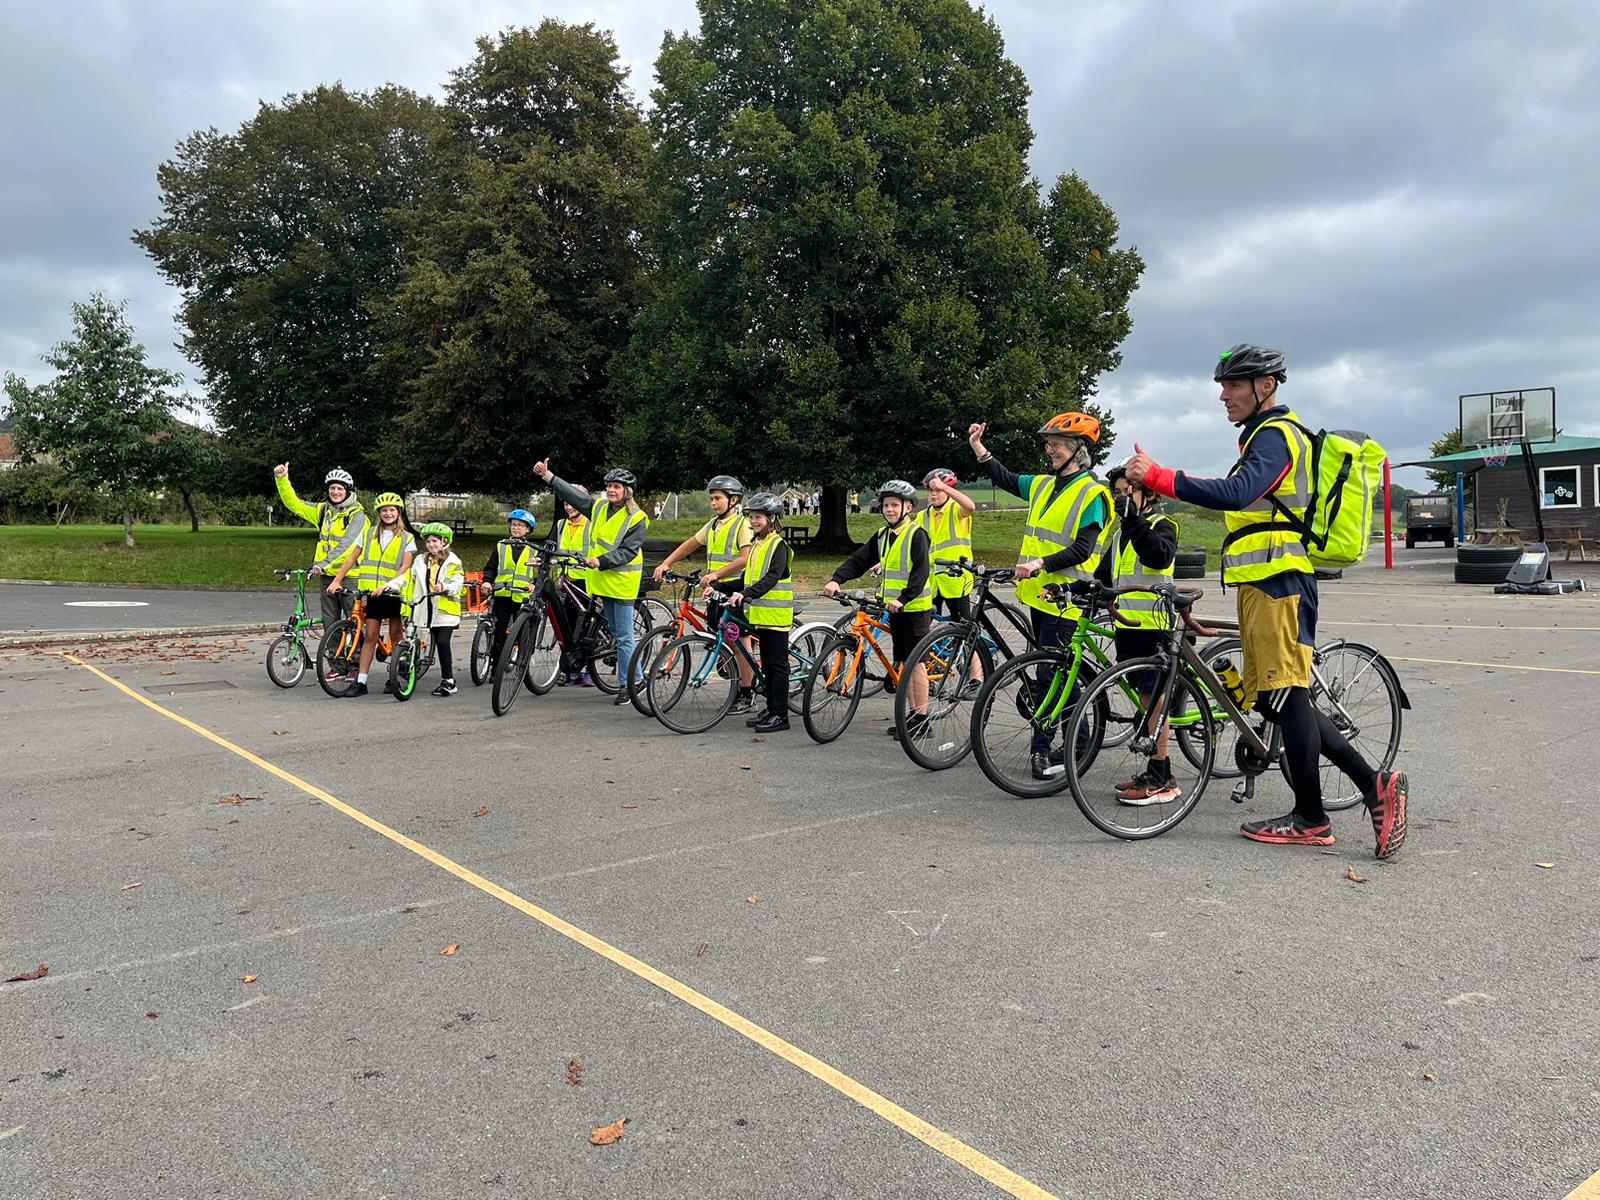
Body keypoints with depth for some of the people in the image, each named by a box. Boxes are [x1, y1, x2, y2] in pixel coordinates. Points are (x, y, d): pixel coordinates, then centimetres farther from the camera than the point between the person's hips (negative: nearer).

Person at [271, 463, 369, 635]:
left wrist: (325, 563, -30)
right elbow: (294, 503, 15)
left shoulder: (357, 514, -8)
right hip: (327, 575, 6)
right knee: (330, 625, 10)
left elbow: (348, 543, -20)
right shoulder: (323, 510, 12)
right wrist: (282, 479, 2)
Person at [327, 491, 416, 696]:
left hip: (395, 592, -2)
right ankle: (361, 682, 0)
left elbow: (405, 567, -7)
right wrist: (336, 580, 3)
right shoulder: (369, 534, 11)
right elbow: (353, 558, 11)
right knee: (370, 635, 0)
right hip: (372, 591, 2)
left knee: (395, 635, 5)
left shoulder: (406, 539, 3)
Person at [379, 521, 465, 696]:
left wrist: (444, 588, -29)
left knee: (443, 642, -14)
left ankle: (448, 680, -7)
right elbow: (407, 577, 8)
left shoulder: (453, 562, 0)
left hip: (446, 609, -5)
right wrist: (390, 585, -8)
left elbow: (457, 584, -10)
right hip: (428, 609, 5)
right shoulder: (420, 561, 15)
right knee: (435, 642, 7)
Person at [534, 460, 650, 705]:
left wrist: (601, 561, -25)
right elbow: (573, 494, 15)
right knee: (616, 634, 14)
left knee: (624, 637, -5)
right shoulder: (599, 507, 9)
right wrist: (548, 476, 11)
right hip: (602, 580, 7)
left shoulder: (636, 519, -10)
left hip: (621, 582, -7)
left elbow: (628, 552, -16)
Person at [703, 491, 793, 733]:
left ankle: (780, 715, 1)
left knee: (778, 664, -4)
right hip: (760, 613, 9)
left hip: (776, 614, -9)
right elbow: (748, 580, 20)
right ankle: (771, 709, 21)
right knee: (767, 665, 13)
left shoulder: (778, 545, -11)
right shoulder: (757, 545, 16)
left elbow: (771, 578, -25)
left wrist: (745, 594, -37)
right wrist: (718, 587, 10)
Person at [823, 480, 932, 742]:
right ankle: (913, 714, 19)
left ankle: (922, 718, 1)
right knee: (904, 663, 11)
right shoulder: (882, 536, 12)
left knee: (915, 661, -5)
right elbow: (859, 561, 6)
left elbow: (921, 571, -19)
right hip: (894, 609, 8)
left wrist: (903, 598, -30)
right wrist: (837, 579, -10)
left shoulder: (916, 534, -10)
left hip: (915, 608, -8)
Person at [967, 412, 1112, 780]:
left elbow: (1082, 549, -18)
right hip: (1039, 594, 8)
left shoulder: (1092, 494, -10)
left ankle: (1041, 749, -1)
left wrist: (1041, 563, -27)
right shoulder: (1043, 485, 13)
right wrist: (977, 445, 18)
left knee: (1050, 673, -8)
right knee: (1062, 673, 13)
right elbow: (1005, 479, 25)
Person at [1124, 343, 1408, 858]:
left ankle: (1310, 820, 7)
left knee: (1286, 698, -4)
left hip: (1278, 585, -11)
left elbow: (1236, 493, -29)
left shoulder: (1275, 435, -10)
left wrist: (1156, 476, -31)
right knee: (1272, 699, 10)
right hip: (1262, 585, 11)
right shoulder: (1265, 436, 24)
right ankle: (1373, 784, 14)